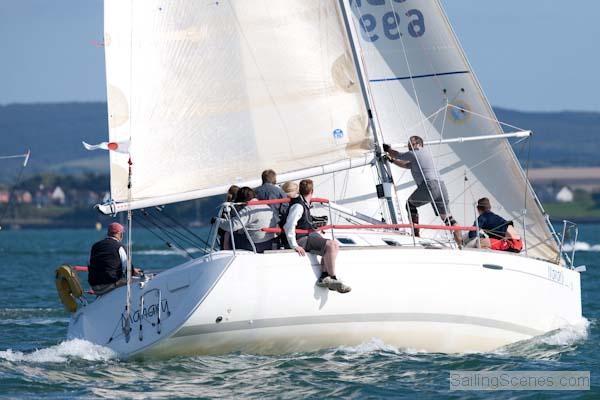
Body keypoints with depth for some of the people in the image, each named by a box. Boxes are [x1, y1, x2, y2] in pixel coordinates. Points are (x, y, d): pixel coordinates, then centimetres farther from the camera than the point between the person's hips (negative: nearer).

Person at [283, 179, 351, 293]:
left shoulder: (305, 204, 18)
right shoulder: (298, 206, -15)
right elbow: (289, 226, -24)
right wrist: (294, 246, -24)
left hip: (308, 236, 11)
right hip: (301, 240, -11)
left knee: (335, 245, 3)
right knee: (330, 246, -24)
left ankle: (324, 276, -8)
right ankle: (333, 280, -23)